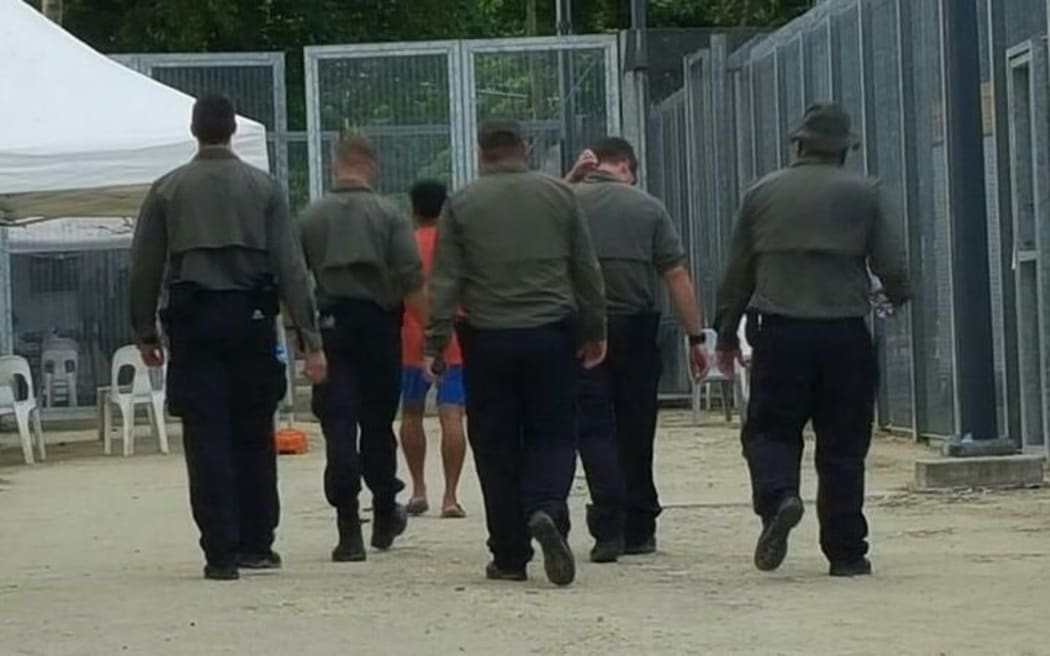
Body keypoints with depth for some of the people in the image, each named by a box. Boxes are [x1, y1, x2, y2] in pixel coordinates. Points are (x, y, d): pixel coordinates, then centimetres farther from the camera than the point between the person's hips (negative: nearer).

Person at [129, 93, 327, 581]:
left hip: (193, 321, -1)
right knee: (254, 437, 10)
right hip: (251, 318, 1)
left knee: (207, 440, -1)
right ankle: (257, 545, 14)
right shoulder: (263, 188, 2)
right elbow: (290, 266, -2)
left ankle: (221, 552, -4)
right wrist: (310, 338, -1)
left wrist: (145, 331, 13)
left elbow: (145, 266, 4)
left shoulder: (168, 191, 2)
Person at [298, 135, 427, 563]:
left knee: (338, 428, -3)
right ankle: (385, 518, 29)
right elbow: (412, 284, -9)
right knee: (378, 424, 15)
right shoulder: (389, 216, -1)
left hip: (329, 324, 0)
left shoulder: (310, 219, 2)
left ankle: (349, 530, -13)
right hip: (378, 325, 0)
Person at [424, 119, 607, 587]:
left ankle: (509, 556, 7)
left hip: (487, 339, -1)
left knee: (495, 447, 6)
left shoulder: (461, 205, 1)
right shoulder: (558, 195, 6)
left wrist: (434, 343, -1)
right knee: (552, 434, 8)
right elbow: (587, 271, 8)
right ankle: (547, 510, -20)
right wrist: (595, 332, 17)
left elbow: (445, 281, -4)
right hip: (551, 334, 1)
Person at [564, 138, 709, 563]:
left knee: (594, 429, -1)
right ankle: (639, 530, 18)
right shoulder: (648, 208, -1)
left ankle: (609, 527, -17)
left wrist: (571, 178, 17)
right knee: (636, 432, 12)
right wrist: (695, 338, 0)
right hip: (637, 328, 1)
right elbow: (676, 276, -4)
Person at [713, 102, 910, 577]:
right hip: (845, 332, 0)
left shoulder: (763, 193, 7)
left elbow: (737, 271, 9)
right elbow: (891, 266, 2)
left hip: (780, 330, 0)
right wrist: (900, 299, 24)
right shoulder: (862, 194, 3)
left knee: (770, 429, 8)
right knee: (842, 444, 6)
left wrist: (726, 334, 17)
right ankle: (845, 551, 7)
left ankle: (778, 496, -21)